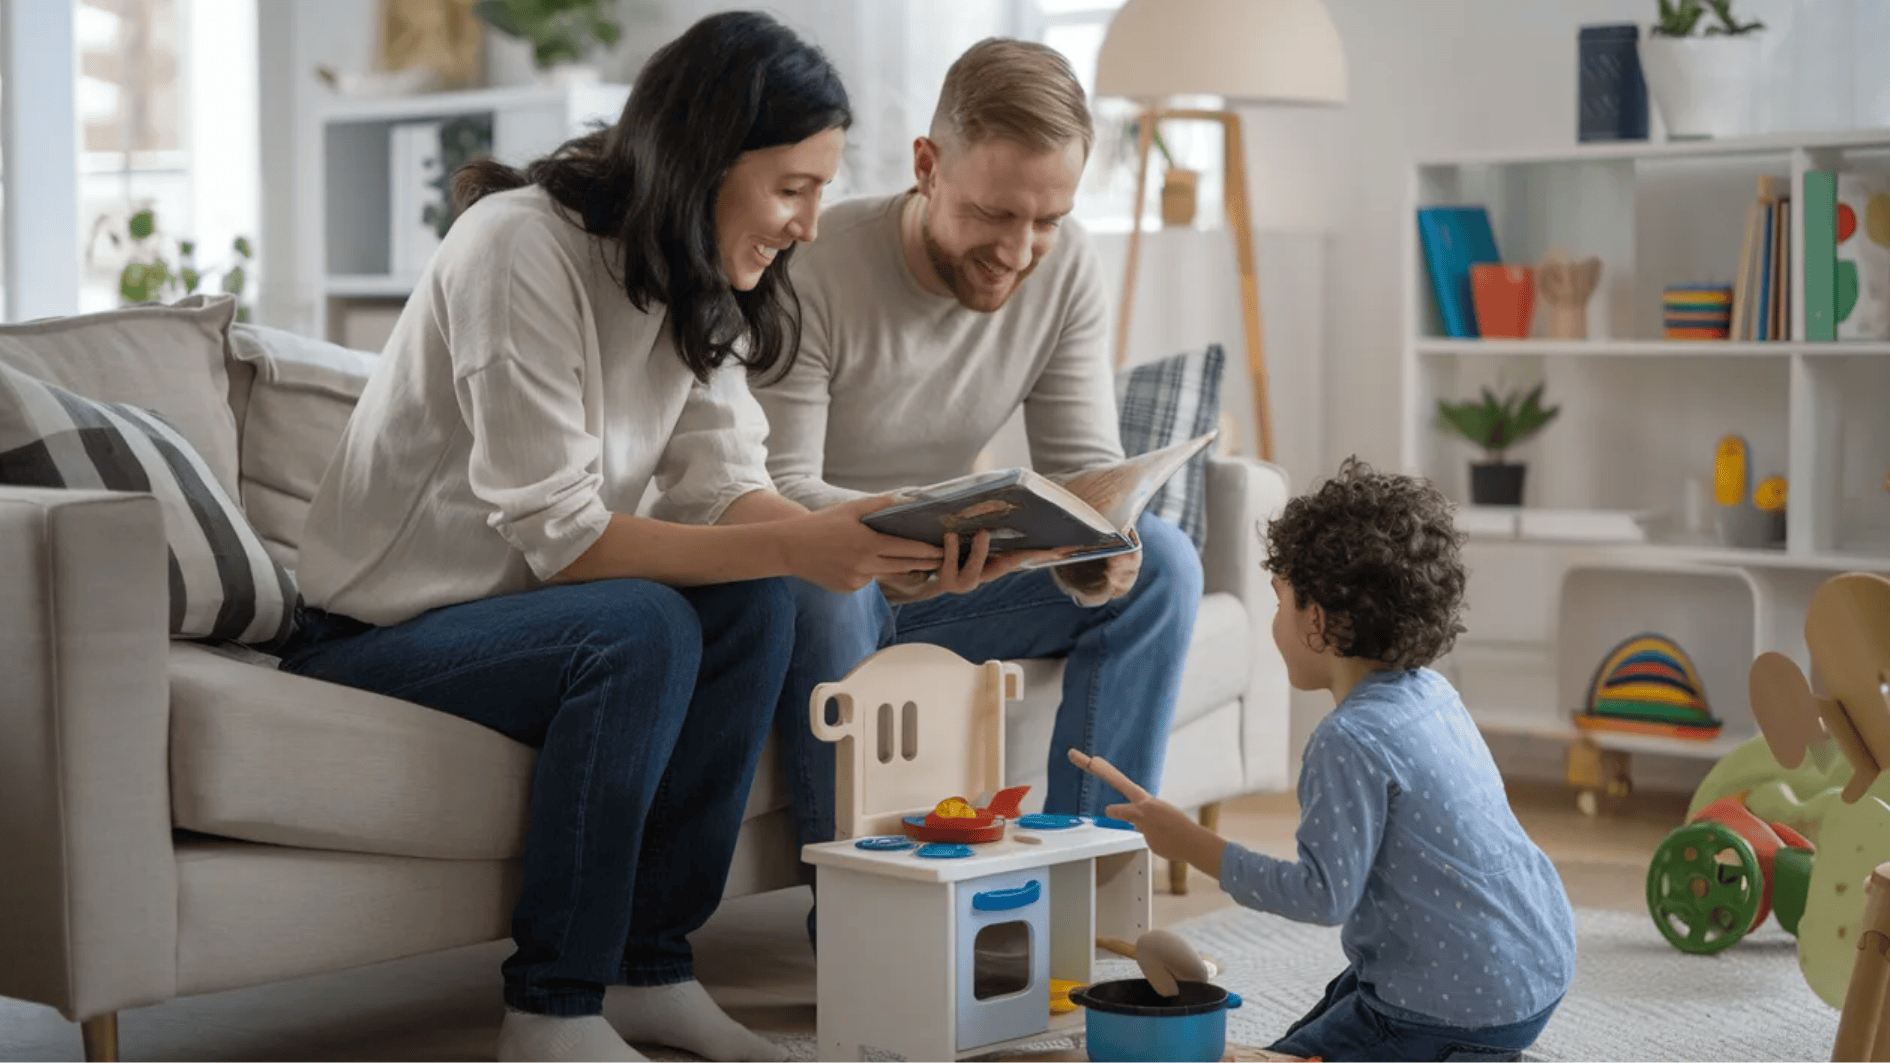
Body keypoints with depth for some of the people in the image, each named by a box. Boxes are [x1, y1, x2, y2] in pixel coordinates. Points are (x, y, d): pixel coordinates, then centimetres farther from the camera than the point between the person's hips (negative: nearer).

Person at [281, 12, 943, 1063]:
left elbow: (723, 492, -6)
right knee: (642, 630, -30)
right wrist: (796, 551, -32)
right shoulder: (521, 246, -23)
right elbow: (559, 534, -26)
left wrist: (878, 545, -25)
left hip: (515, 603, 8)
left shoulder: (698, 279, 3)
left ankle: (650, 964, -8)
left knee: (754, 607, -16)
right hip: (373, 634, -8)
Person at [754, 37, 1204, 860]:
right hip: (801, 581, -5)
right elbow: (776, 490, -26)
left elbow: (1084, 468, -7)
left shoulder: (1066, 266, -7)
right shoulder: (814, 268, -23)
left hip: (942, 578, 5)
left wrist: (1098, 551, -31)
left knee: (1162, 561, -13)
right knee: (820, 585, -39)